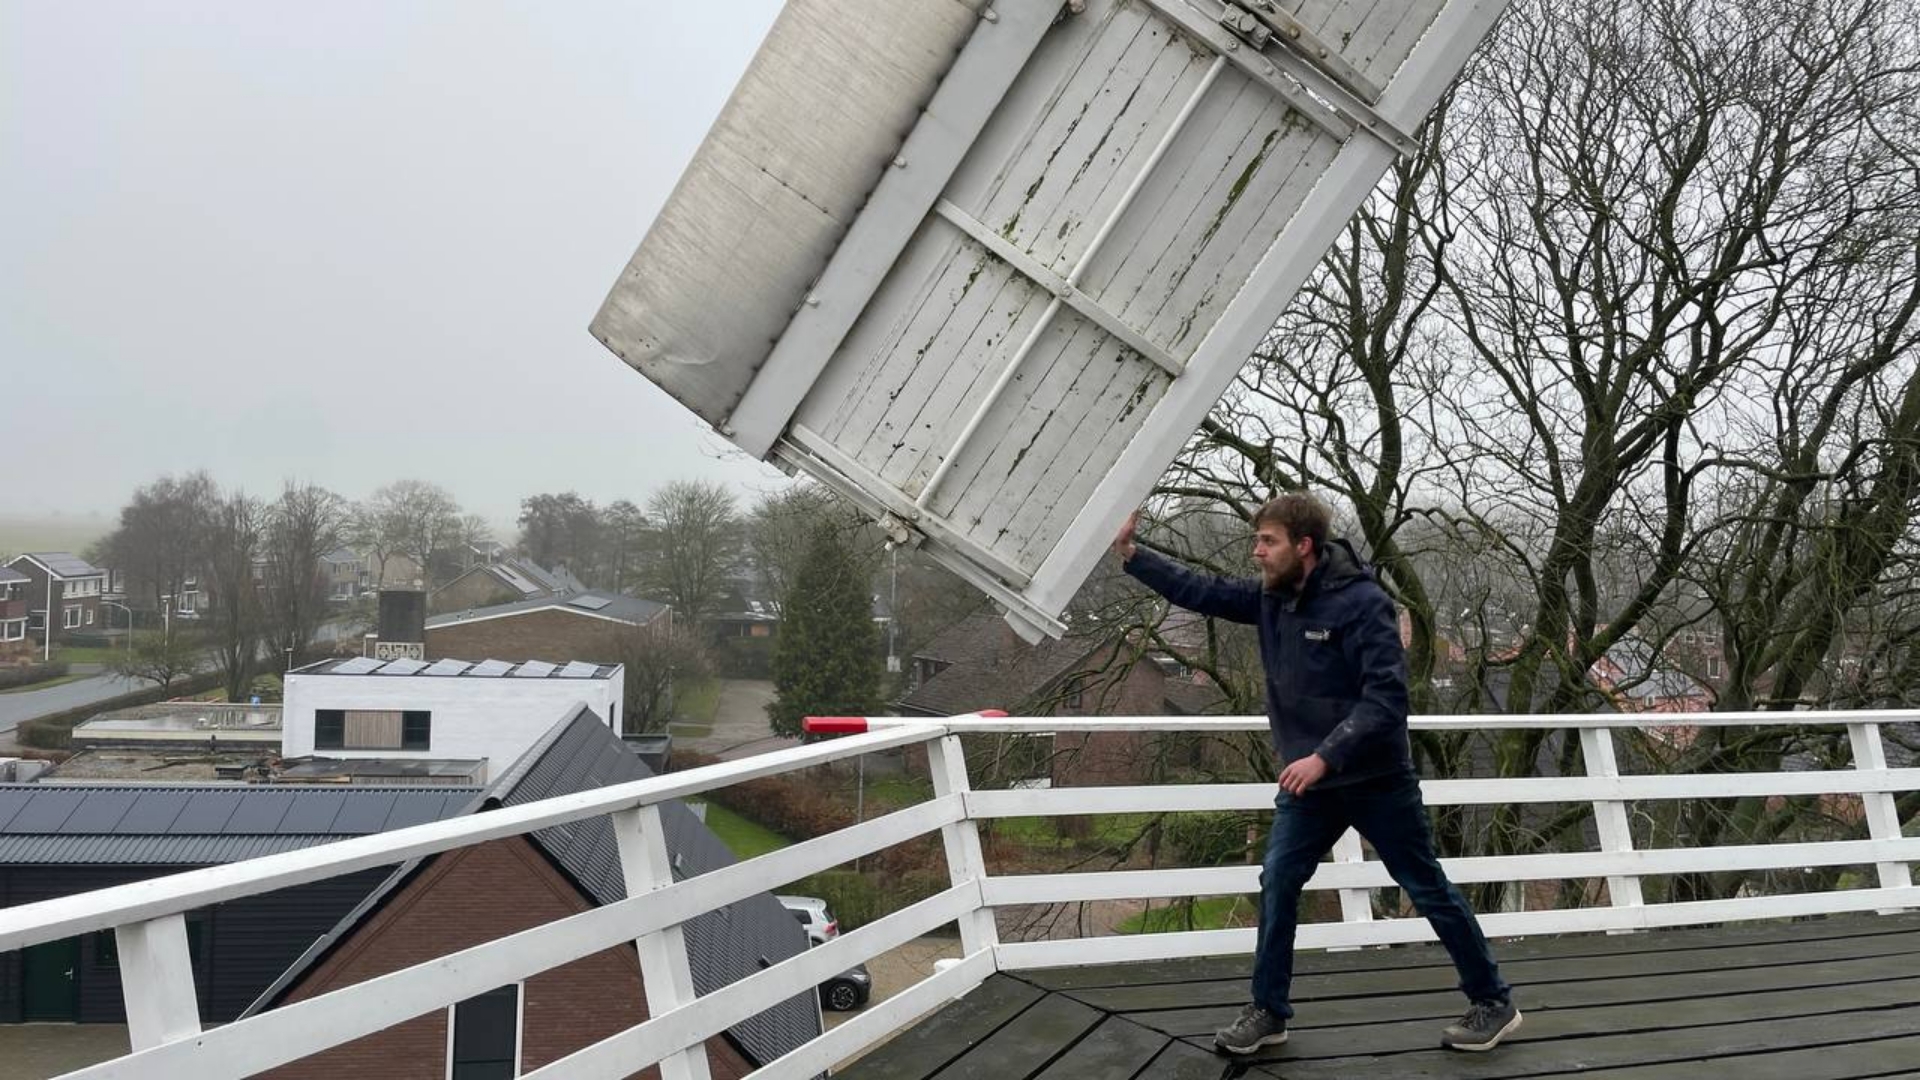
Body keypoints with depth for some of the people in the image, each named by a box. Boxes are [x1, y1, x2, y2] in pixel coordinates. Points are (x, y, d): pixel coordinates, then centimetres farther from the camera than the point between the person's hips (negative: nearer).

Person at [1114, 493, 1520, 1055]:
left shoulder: (1363, 603, -22)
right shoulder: (1269, 597, -1)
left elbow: (1386, 698, -27)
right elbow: (1199, 591, 5)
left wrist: (1325, 756, -33)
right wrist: (1131, 554, -4)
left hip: (1376, 781, -6)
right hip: (1308, 783, 6)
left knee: (1430, 892, 6)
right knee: (1276, 886, 1)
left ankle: (1494, 1003, 21)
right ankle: (1268, 1012, 13)